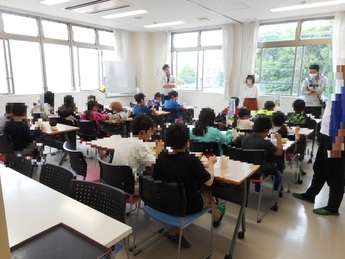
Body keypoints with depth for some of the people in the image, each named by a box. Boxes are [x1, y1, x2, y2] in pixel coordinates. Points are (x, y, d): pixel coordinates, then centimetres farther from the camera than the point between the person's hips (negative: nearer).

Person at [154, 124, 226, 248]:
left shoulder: (161, 157, -13)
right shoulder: (191, 160, -26)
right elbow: (209, 181, -15)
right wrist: (211, 162, 1)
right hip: (187, 206, -3)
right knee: (207, 193, 24)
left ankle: (178, 234, 23)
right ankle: (217, 217, 57)